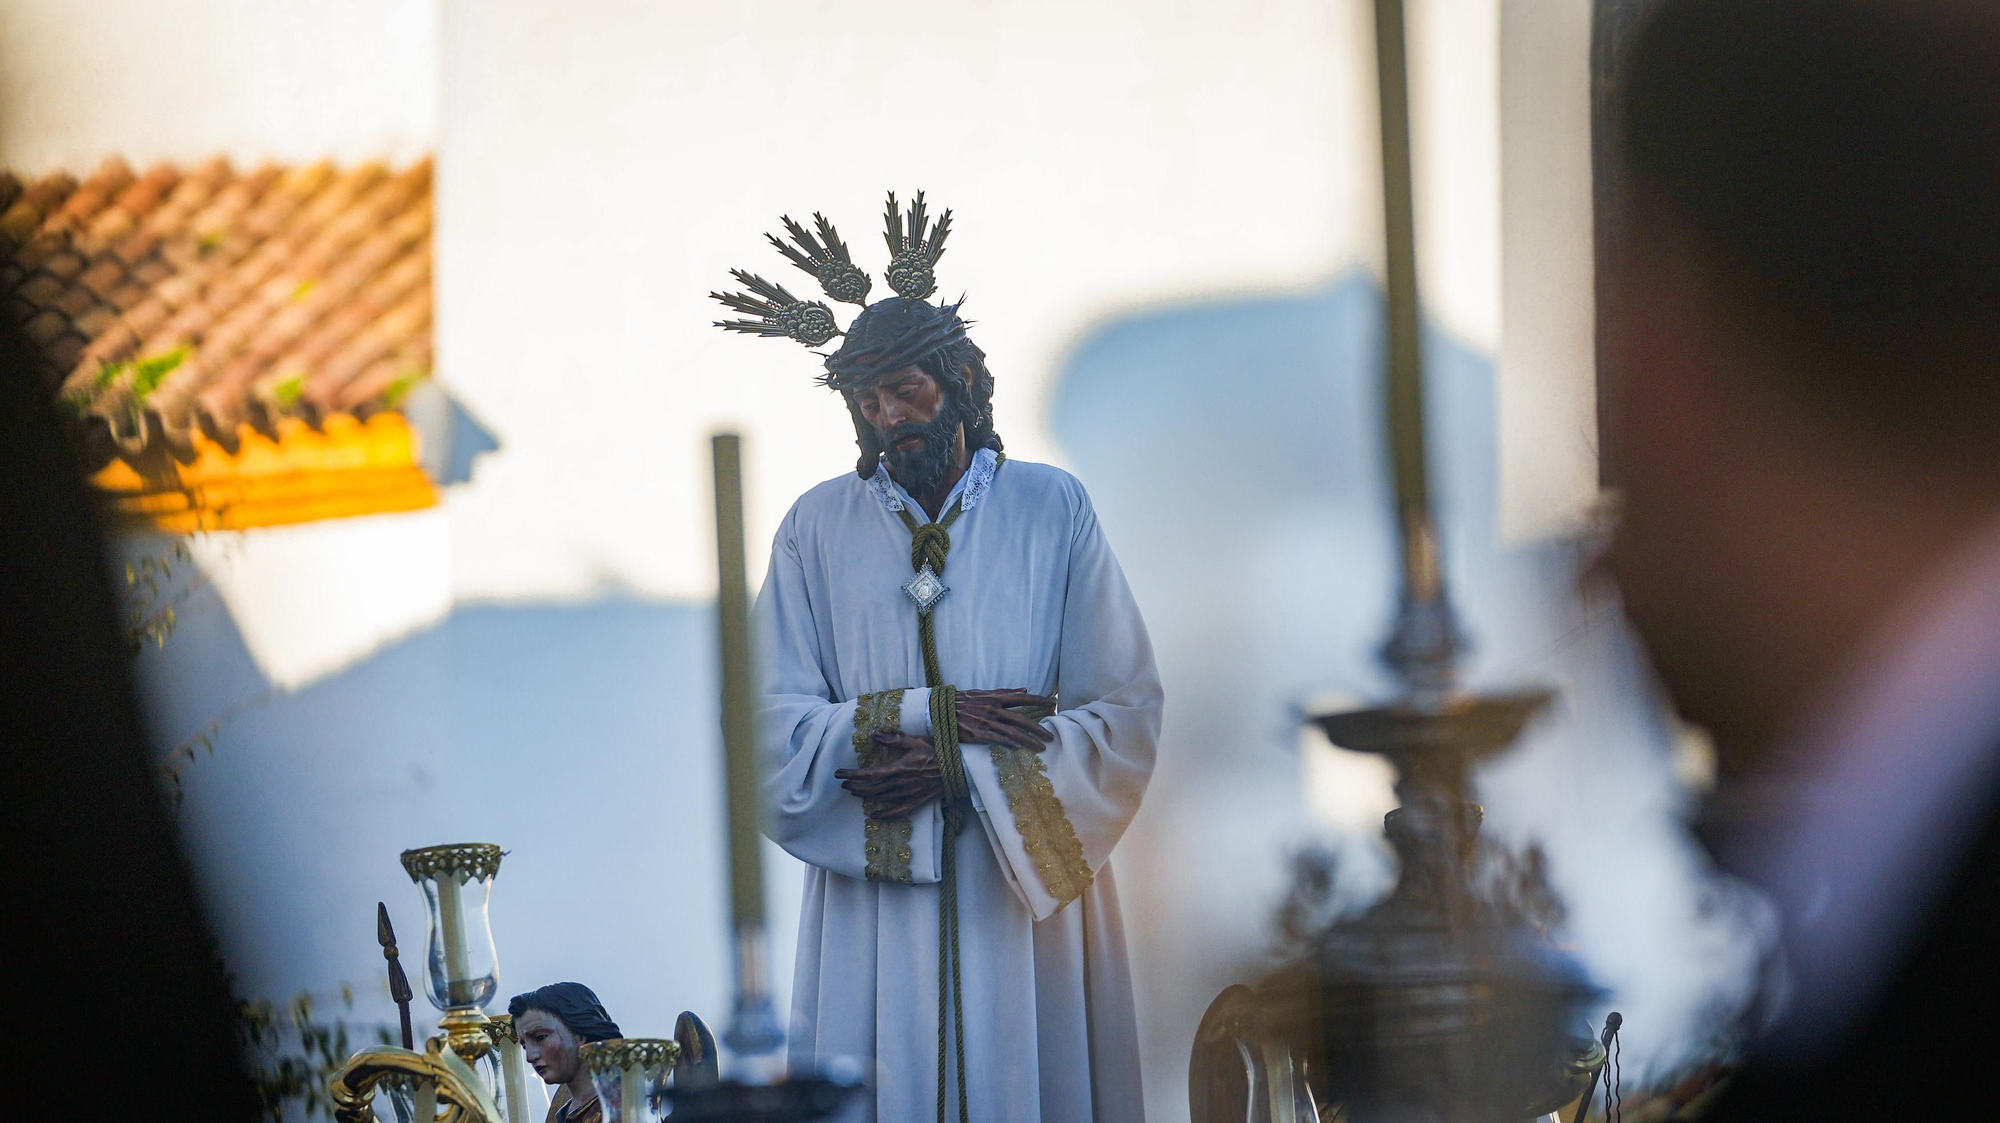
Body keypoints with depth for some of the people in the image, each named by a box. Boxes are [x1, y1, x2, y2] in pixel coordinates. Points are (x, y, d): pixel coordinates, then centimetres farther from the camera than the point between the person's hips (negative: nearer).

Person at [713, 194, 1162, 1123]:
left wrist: (960, 769, -13)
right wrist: (933, 712, -12)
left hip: (1030, 895, 0)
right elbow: (774, 729, -1)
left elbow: (1126, 711, -3)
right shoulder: (818, 529, 5)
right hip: (875, 907, 0)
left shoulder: (1051, 511, 3)